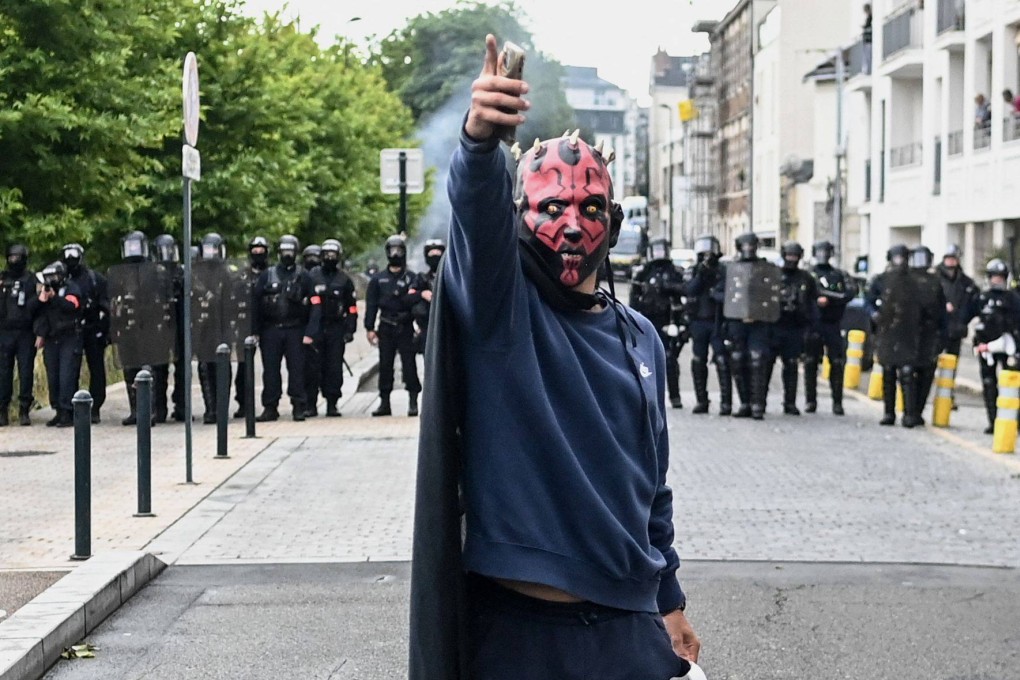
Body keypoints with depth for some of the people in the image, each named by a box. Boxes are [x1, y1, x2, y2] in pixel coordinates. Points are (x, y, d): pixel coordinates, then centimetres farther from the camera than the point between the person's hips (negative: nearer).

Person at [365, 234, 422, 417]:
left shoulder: (412, 278, 6)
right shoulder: (378, 279, 11)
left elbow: (411, 299, -8)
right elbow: (371, 304, 7)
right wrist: (370, 328, -1)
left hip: (405, 328, -2)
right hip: (386, 328, 2)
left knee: (409, 364, -5)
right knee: (385, 366, 4)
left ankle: (413, 402, -2)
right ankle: (384, 402, 9)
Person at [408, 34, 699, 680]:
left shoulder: (639, 338, 10)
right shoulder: (502, 306, -5)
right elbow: (479, 214, -27)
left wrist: (670, 600, 20)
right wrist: (480, 141, -46)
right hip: (518, 623, -4)